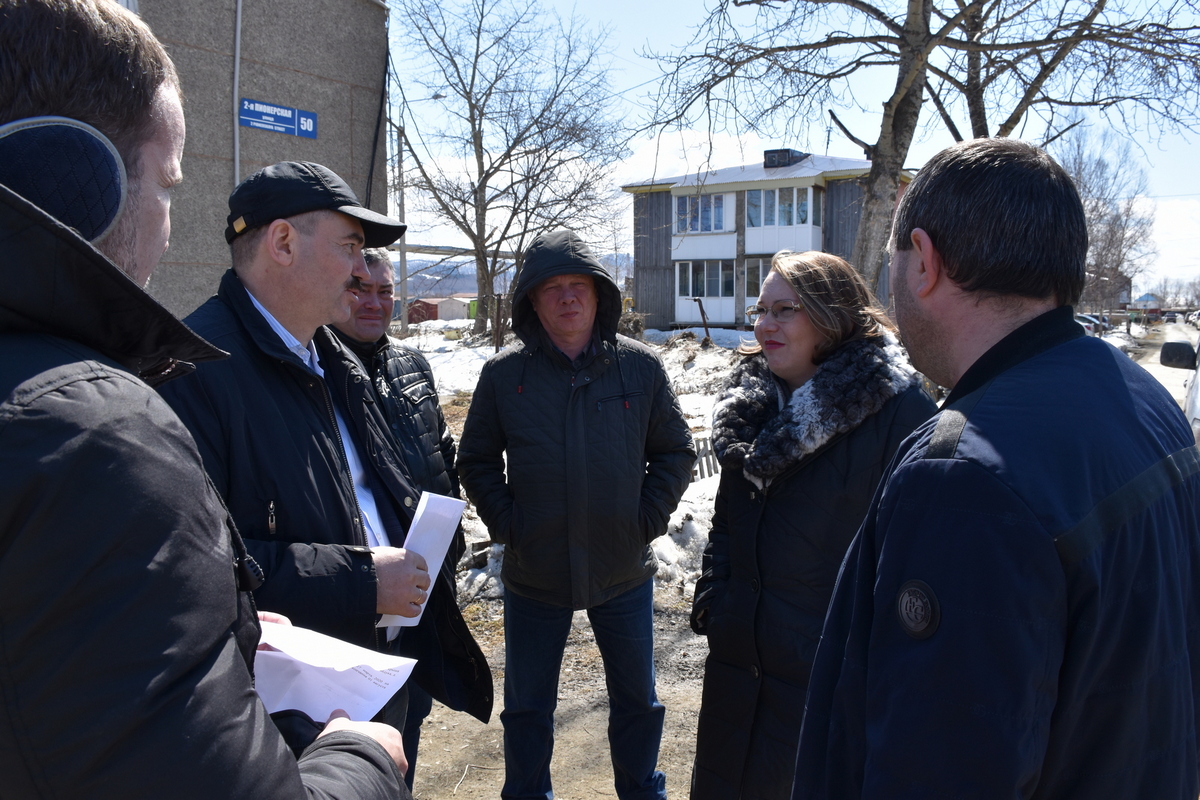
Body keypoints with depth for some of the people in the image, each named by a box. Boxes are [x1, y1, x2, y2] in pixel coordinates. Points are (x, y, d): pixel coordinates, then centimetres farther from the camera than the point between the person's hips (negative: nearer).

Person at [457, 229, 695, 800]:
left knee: (637, 699, 20)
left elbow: (675, 452, 4)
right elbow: (476, 462, 3)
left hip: (624, 572, 1)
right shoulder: (503, 374, -6)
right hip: (533, 576, 0)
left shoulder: (641, 366, -5)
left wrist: (648, 516, -5)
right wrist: (505, 523, -6)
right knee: (527, 708, 16)